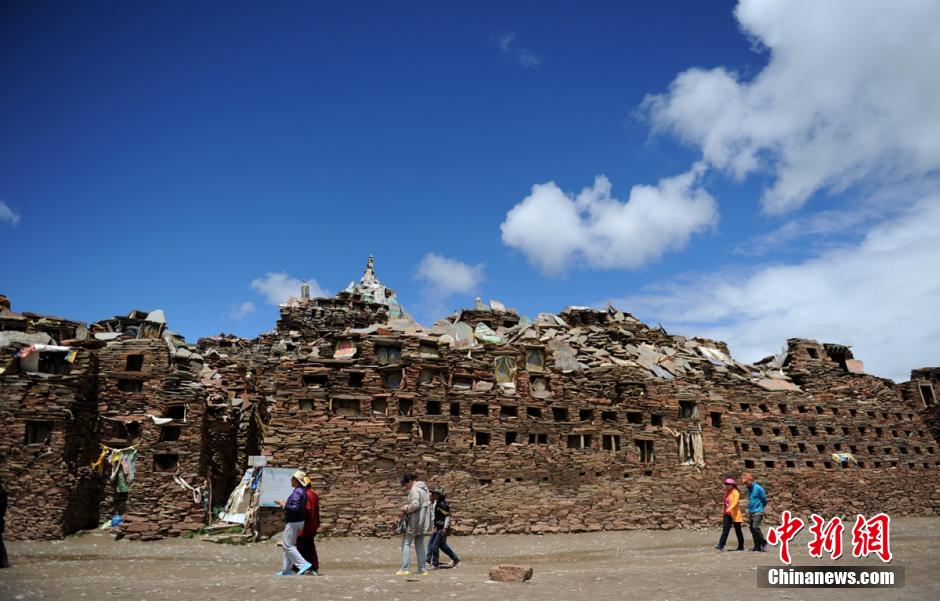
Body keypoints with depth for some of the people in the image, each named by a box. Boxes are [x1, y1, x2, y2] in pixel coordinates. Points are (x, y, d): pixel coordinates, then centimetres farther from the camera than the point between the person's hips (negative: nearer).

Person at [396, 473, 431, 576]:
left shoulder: (414, 489, -14)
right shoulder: (424, 488, 16)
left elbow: (415, 505, -24)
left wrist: (406, 509, -8)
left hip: (415, 520, -9)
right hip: (423, 521, 9)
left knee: (406, 543, -1)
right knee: (420, 544, 13)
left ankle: (405, 569, -3)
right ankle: (422, 569, 12)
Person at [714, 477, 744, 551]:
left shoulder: (736, 493, -9)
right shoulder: (727, 492, 13)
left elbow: (735, 502, -24)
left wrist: (729, 509, -39)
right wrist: (723, 514, 20)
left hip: (735, 515, -6)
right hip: (727, 515, 6)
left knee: (738, 531, 6)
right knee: (725, 530, -5)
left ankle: (741, 547, 19)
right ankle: (721, 546, -14)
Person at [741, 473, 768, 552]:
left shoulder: (758, 488, -12)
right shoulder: (749, 488, 11)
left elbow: (764, 499, -4)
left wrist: (760, 507, 9)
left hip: (758, 512, -8)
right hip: (750, 512, 8)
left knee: (755, 527, -16)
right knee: (751, 528, 6)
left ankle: (764, 543, 2)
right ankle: (757, 546, 14)